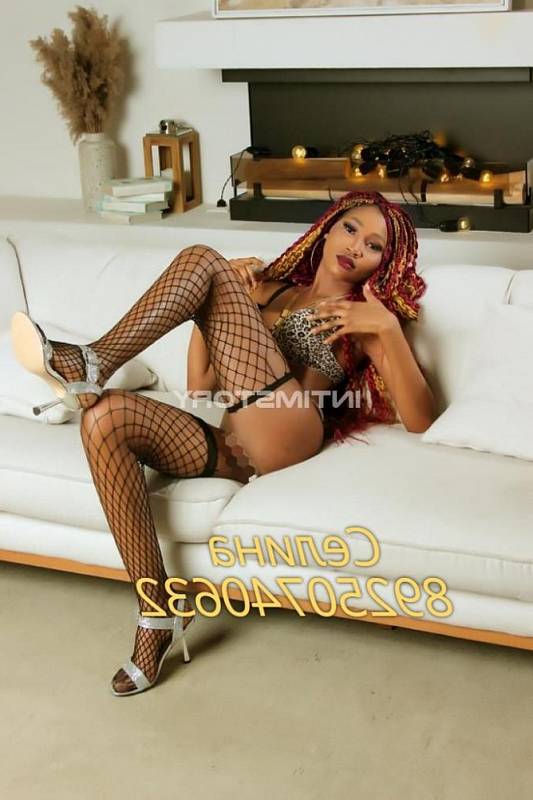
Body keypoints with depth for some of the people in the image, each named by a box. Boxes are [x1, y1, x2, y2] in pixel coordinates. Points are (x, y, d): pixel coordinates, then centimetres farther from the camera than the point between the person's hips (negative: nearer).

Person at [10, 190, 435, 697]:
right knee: (104, 418, -24)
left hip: (284, 439, -5)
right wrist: (209, 307, 14)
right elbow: (200, 384, 24)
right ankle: (158, 610, -19)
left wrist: (388, 328, -10)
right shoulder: (269, 290, 29)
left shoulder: (365, 316, 14)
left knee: (203, 258, -6)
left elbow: (419, 420, -1)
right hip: (235, 450, 6)